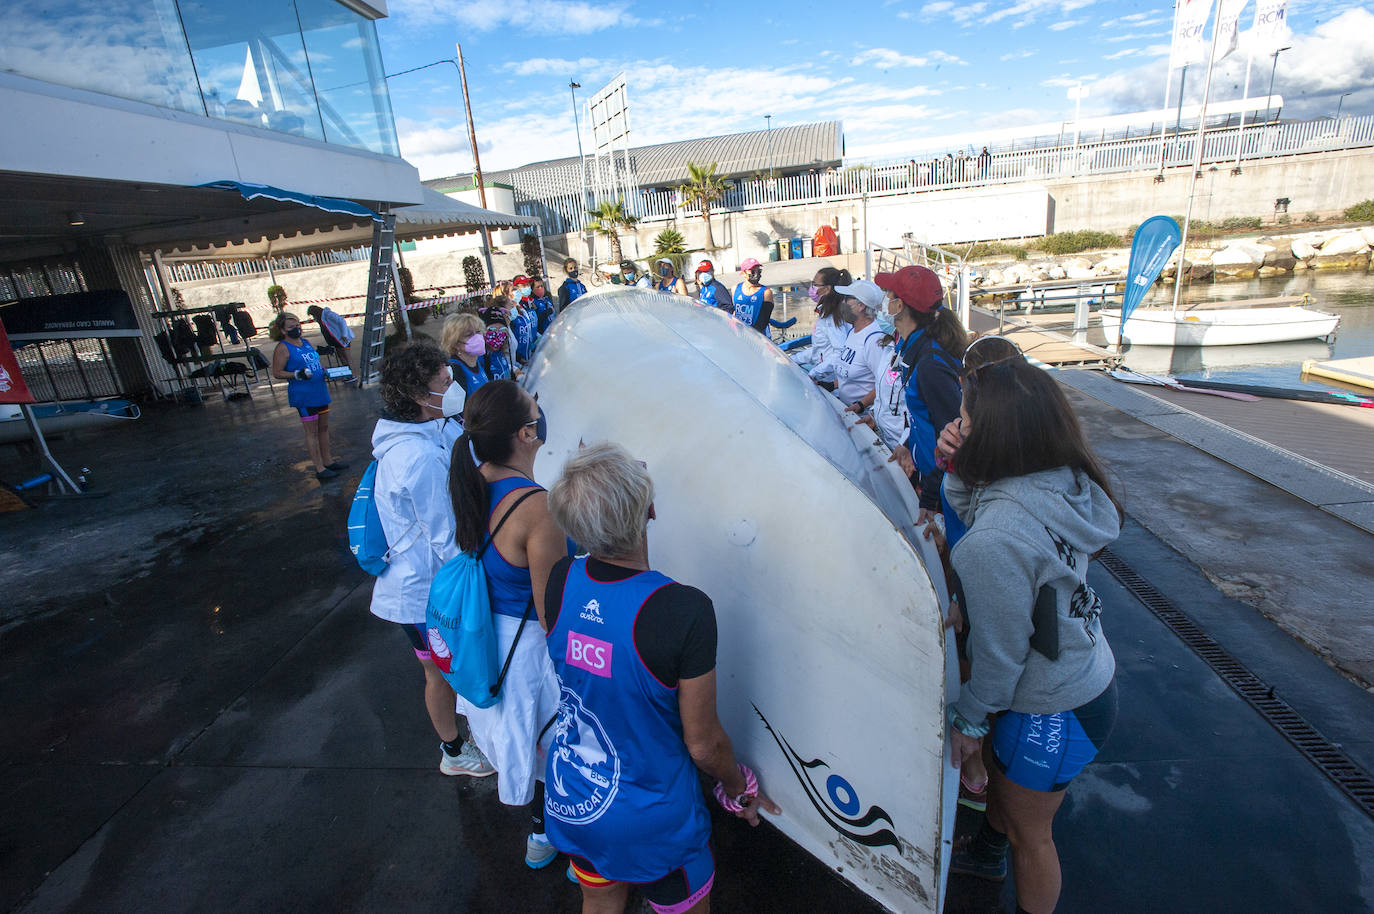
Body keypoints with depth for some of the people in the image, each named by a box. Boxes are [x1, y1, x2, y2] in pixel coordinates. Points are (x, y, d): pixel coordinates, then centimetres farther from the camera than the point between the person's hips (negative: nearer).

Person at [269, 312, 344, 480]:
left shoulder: (306, 342, 13)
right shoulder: (283, 348, -9)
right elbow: (277, 373, -11)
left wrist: (324, 370, 6)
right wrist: (297, 374, -24)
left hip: (320, 390, 7)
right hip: (303, 395, -7)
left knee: (324, 427, 15)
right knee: (312, 431, -2)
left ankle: (328, 460, 27)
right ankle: (319, 468, 4)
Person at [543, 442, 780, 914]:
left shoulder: (560, 581, -19)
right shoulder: (685, 610, -34)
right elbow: (703, 743, -21)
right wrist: (739, 790, 2)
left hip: (568, 804, 5)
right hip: (649, 822, -4)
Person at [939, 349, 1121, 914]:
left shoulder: (995, 541, -38)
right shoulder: (1063, 483, -12)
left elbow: (1001, 649, -25)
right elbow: (975, 512, 6)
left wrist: (969, 717, -7)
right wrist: (958, 469, -14)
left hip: (1053, 711, -9)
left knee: (1029, 833, 19)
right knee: (998, 767, 34)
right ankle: (986, 853, 62)